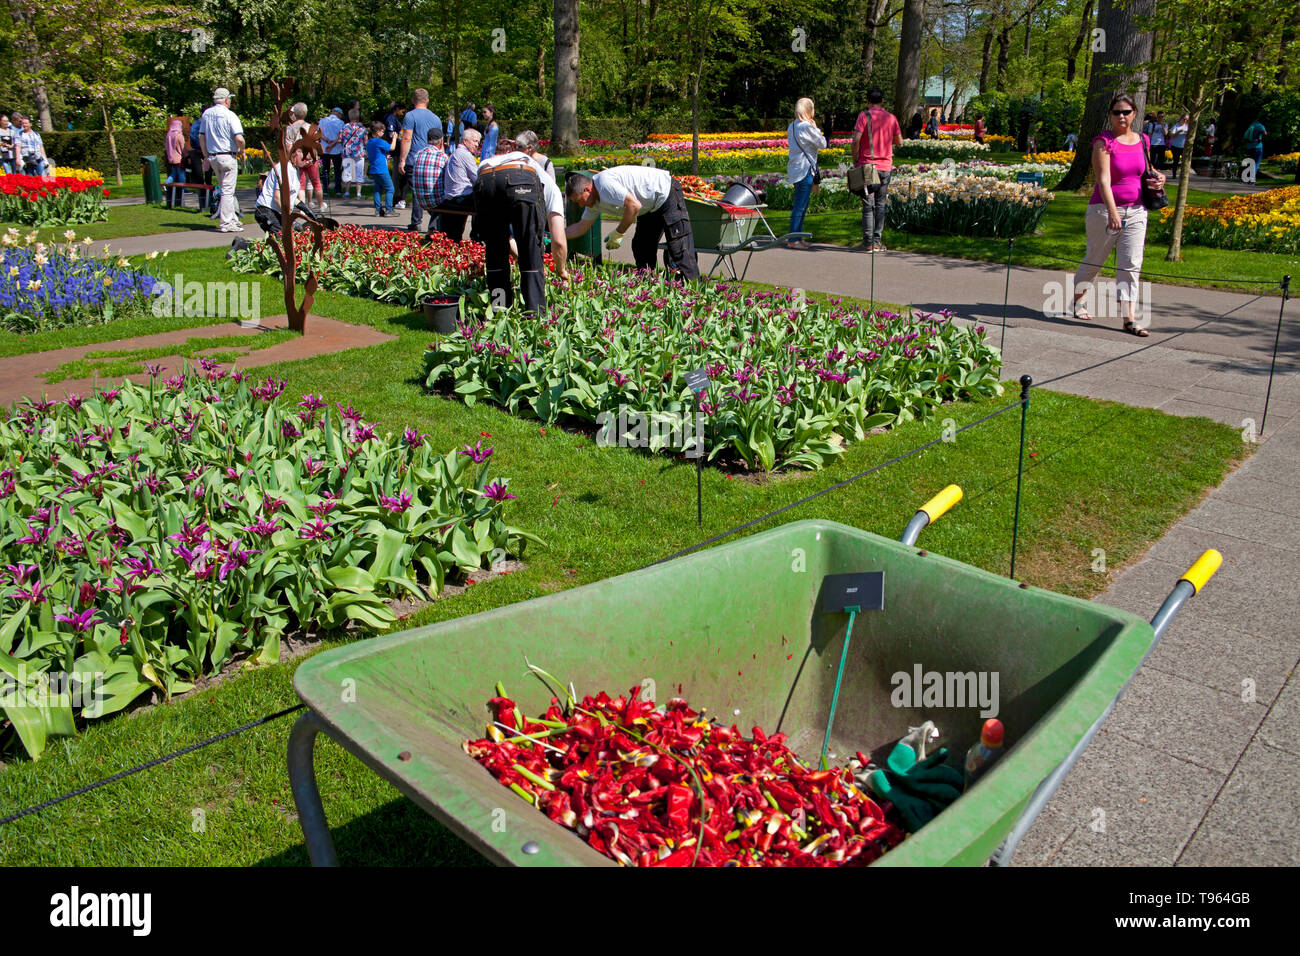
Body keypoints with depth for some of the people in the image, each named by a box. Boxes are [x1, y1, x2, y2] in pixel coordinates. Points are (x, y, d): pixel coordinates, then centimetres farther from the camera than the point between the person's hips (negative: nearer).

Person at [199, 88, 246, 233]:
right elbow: (239, 138, -20)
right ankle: (226, 223, -4)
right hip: (228, 157, -7)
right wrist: (242, 151, -2)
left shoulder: (206, 114, 9)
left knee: (226, 189, 18)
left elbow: (201, 136, 14)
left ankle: (233, 219, 23)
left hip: (212, 157, 7)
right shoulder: (229, 115, -11)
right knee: (228, 191, -4)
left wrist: (206, 155, 21)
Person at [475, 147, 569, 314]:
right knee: (532, 257, 11)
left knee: (495, 253, 20)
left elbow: (507, 238, 49)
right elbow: (558, 241, 24)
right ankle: (535, 314, 8)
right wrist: (561, 270, 42)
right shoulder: (550, 186, 34)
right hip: (523, 185, -3)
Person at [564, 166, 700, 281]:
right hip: (651, 207, 10)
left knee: (678, 247, -14)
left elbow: (634, 205, -31)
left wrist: (618, 233, -21)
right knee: (640, 248, 8)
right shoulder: (594, 201, 5)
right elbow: (582, 226, 17)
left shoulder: (604, 183, -27)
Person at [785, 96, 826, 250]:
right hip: (805, 170, -9)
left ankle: (798, 237, 18)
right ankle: (794, 240, -5)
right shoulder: (806, 127, -15)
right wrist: (816, 129, 4)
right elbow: (822, 144, -8)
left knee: (800, 205, 14)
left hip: (795, 169, 9)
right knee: (800, 206, -6)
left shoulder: (791, 126, 12)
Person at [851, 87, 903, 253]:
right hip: (885, 166, 3)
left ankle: (868, 243, -3)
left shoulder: (864, 116, -4)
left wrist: (855, 160, -1)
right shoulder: (891, 118, 7)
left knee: (868, 205, 0)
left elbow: (856, 140, -13)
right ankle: (877, 241, 7)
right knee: (880, 205, 9)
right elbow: (899, 141, 14)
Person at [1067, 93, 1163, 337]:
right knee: (1094, 259, 8)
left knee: (1131, 265, -3)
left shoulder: (1143, 141, 9)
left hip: (1136, 211, 4)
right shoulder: (1104, 141, -8)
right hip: (1105, 210, -4)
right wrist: (1112, 212, -29)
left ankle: (1129, 318, -4)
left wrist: (1157, 178, 1)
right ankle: (1076, 302, 30)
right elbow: (1103, 180, -18)